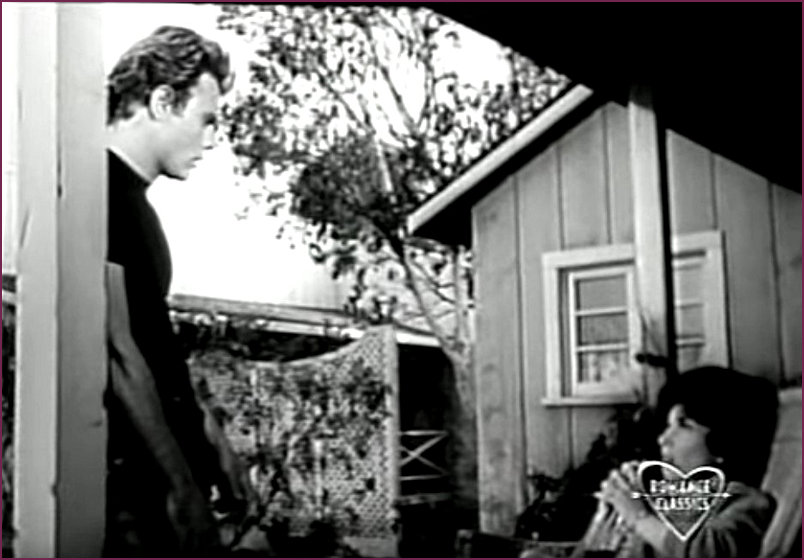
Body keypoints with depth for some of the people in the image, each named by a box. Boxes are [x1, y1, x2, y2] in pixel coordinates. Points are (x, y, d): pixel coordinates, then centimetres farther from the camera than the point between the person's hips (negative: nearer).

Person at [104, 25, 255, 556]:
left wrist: (212, 440, 19)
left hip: (166, 470, 9)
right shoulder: (101, 191, -13)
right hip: (136, 478, -9)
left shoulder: (133, 199, 17)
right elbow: (118, 353, -20)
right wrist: (180, 483, -20)